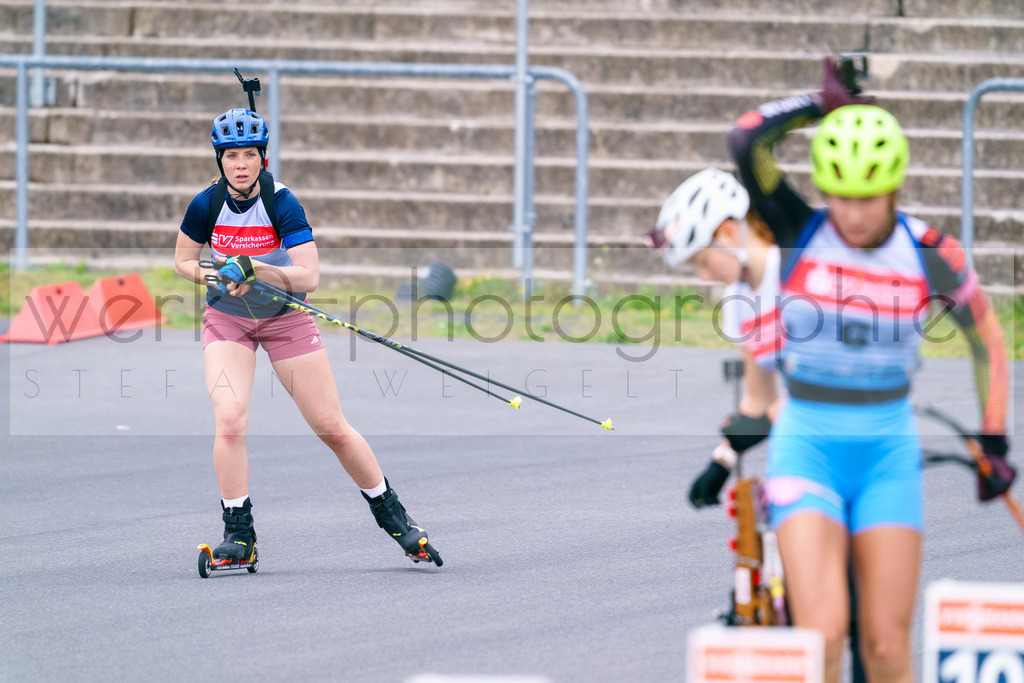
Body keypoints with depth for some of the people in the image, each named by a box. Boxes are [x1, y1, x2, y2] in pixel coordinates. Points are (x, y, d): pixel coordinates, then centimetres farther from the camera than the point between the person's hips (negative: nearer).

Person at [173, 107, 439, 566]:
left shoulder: (282, 205, -18)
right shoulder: (207, 206, -11)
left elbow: (309, 277, -25)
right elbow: (183, 262, 4)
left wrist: (253, 268, -37)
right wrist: (218, 277, -17)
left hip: (286, 321, -1)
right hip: (227, 321, 1)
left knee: (333, 428, 1)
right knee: (230, 420, -21)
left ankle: (390, 512, 21)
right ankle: (238, 536, -12)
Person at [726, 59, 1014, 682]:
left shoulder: (931, 256, -5)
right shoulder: (798, 232, -7)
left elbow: (988, 341, 10)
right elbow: (747, 141, -22)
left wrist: (996, 445, 9)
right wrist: (829, 102, -10)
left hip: (890, 450, 1)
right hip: (807, 446, -1)